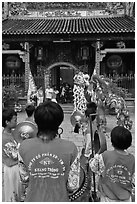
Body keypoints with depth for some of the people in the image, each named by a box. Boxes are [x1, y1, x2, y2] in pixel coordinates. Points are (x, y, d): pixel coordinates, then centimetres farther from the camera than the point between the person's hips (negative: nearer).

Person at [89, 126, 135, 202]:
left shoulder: (105, 156, -22)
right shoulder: (132, 159, -13)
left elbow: (93, 166, -7)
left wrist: (96, 156, 11)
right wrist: (132, 192, 14)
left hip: (108, 198, -2)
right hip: (126, 198, 2)